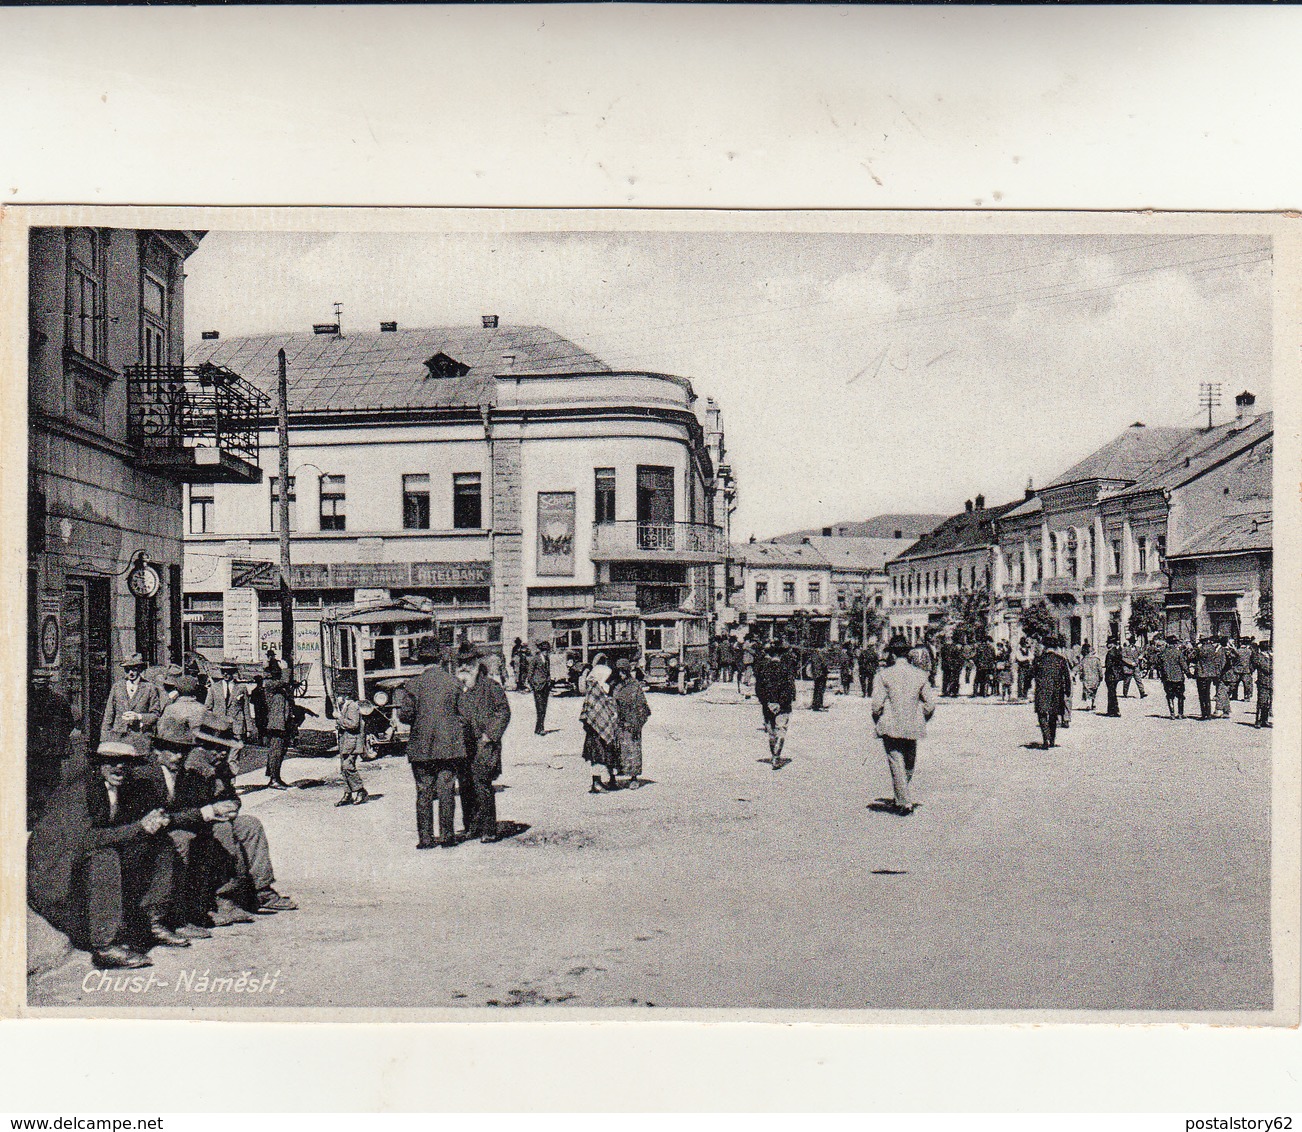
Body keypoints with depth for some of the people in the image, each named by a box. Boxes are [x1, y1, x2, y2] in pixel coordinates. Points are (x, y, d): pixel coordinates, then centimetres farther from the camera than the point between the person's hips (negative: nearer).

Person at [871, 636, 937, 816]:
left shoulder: (884, 675, -8)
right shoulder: (920, 675, 2)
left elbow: (877, 703, -10)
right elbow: (930, 704, 2)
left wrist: (878, 723, 5)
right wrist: (922, 720, 16)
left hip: (890, 727, -3)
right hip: (913, 727, 3)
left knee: (897, 765, 0)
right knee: (909, 765, 18)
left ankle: (905, 802, -5)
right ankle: (901, 798, 31)